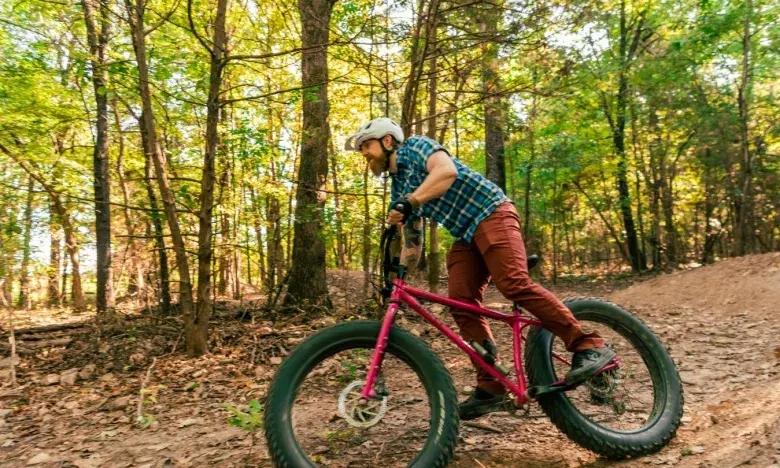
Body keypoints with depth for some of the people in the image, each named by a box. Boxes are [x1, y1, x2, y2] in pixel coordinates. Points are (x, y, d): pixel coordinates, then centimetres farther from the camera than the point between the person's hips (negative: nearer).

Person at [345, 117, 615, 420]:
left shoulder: (416, 146, -2)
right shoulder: (398, 189, 20)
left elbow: (447, 171, -25)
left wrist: (409, 203, -34)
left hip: (491, 213, -8)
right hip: (466, 235, 8)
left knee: (514, 284, -25)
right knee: (461, 304, -7)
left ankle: (590, 347, -17)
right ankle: (490, 388, -3)